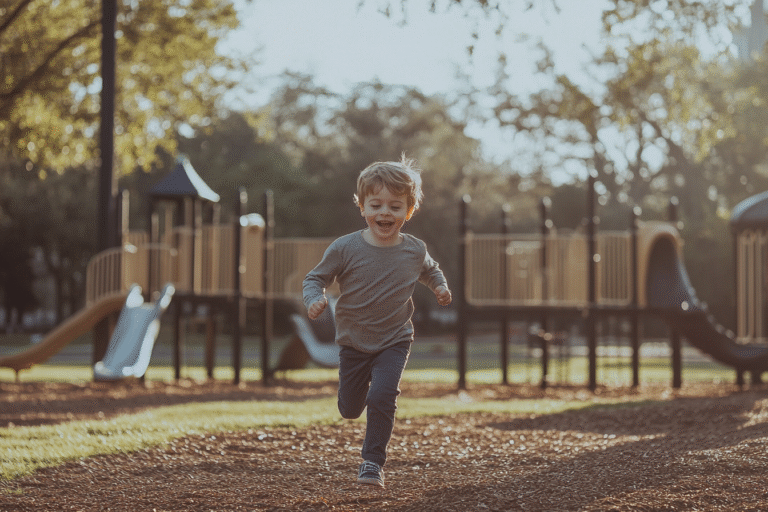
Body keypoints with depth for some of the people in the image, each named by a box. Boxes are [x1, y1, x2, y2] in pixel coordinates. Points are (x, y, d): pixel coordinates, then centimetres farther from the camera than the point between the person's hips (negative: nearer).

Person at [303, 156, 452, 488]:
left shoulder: (414, 251, -6)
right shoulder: (345, 248, -15)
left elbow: (430, 271, 18)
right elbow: (316, 277, -4)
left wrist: (440, 287, -2)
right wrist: (314, 299, -25)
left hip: (394, 342, 0)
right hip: (353, 343, 0)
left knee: (382, 398, -21)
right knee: (350, 410, 14)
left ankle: (373, 461, -4)